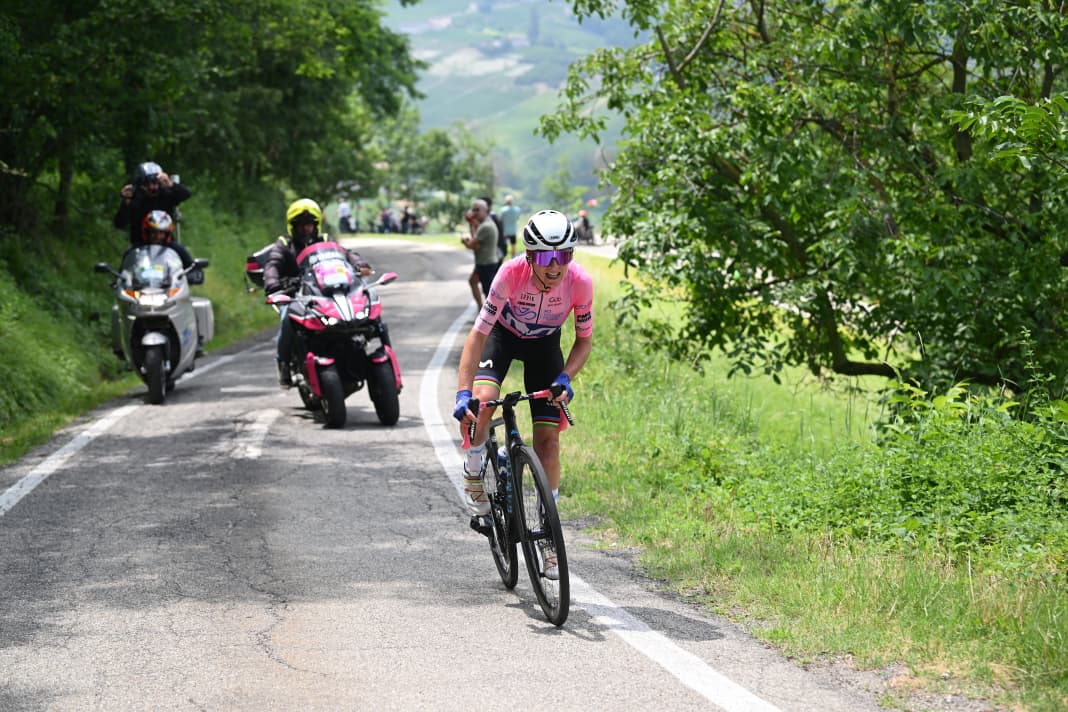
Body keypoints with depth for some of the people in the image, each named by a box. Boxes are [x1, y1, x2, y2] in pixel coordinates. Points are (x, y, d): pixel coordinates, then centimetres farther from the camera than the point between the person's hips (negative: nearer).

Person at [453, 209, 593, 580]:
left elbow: (584, 340, -12)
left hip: (544, 343, 1)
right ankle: (473, 472, -1)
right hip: (503, 334, -1)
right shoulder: (512, 273, -36)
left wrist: (565, 377, -30)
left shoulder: (580, 282, -29)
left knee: (548, 438, -5)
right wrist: (463, 393, -43)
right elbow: (478, 334, -34)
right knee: (482, 400, -30)